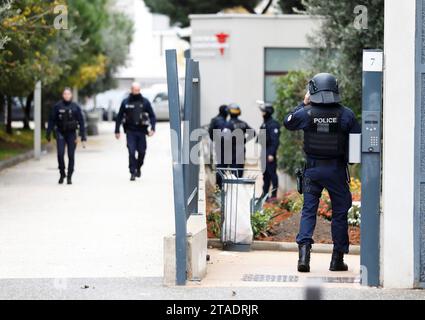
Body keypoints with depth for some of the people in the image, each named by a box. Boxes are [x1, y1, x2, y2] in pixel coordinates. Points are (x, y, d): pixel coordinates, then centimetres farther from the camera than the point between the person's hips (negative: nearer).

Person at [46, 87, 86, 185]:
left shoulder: (76, 107, 1)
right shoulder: (57, 106, 0)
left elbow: (81, 122, 2)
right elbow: (51, 120, 4)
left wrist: (83, 137, -3)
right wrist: (48, 134, 2)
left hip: (71, 134, 0)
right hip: (60, 134, 0)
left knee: (71, 156, 1)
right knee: (60, 154, -11)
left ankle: (69, 177, 11)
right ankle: (62, 174, 8)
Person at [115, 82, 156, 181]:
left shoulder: (145, 102, 3)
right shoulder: (126, 102, 4)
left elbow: (152, 115, 4)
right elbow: (119, 117, 8)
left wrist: (152, 128, -10)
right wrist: (117, 131, 4)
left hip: (141, 131, 1)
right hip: (130, 131, -1)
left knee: (142, 152, 5)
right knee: (131, 152, -10)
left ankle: (138, 168, 30)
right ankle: (133, 173, -6)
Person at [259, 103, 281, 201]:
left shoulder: (273, 124, -15)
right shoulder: (265, 123, 15)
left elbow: (275, 140, -20)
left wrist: (272, 154, -24)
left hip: (270, 152, -10)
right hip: (265, 151, 10)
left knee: (272, 173, -7)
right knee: (265, 174, 15)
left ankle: (274, 195, -4)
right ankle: (265, 193, 23)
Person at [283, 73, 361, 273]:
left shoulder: (306, 113, -7)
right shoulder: (345, 114, -7)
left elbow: (288, 122, 13)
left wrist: (303, 104, 19)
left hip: (313, 168, 1)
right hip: (337, 170, 0)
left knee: (308, 210, 8)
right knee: (340, 212, 10)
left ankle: (304, 252, -11)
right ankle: (337, 259, 13)